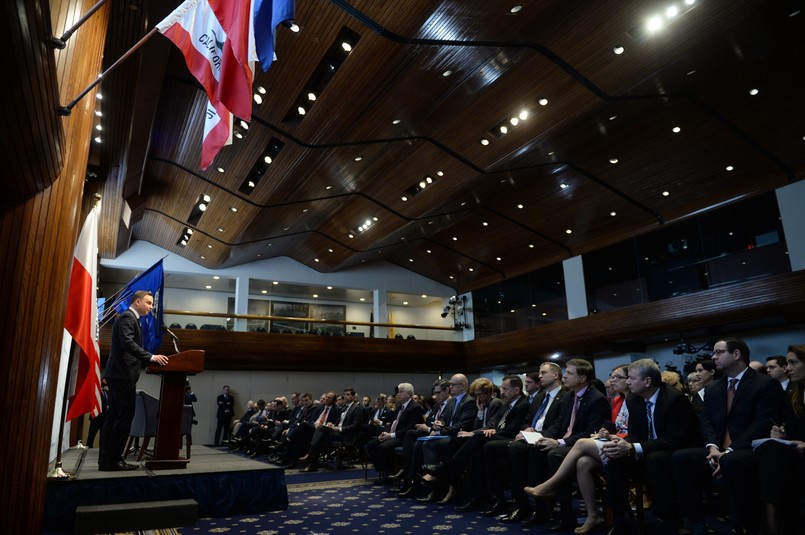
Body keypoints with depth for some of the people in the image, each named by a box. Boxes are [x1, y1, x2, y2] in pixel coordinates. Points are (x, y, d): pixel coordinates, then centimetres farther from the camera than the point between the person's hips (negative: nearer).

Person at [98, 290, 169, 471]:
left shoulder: (130, 318, 21)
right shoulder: (127, 317, -10)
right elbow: (128, 343, -24)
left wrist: (150, 361, 15)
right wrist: (151, 357, -28)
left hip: (119, 374, 11)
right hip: (123, 374, -11)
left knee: (114, 416, 10)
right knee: (125, 416, -9)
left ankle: (106, 459, 13)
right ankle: (113, 460, -6)